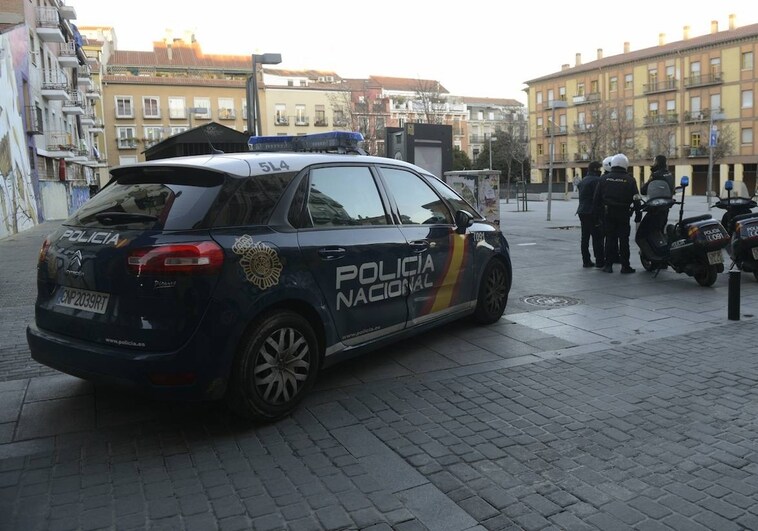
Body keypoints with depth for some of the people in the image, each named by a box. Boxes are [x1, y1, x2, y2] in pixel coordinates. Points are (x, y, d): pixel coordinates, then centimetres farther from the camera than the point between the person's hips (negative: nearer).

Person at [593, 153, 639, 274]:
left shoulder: (605, 179, 2)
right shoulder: (630, 180, -2)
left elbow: (596, 198, 3)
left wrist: (599, 210, 13)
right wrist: (638, 214, 7)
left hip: (608, 213, 2)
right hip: (623, 213, -2)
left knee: (610, 238, 7)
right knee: (623, 239, 3)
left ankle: (608, 264, 8)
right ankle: (625, 266, 4)